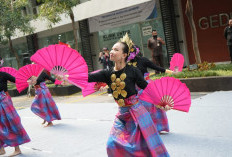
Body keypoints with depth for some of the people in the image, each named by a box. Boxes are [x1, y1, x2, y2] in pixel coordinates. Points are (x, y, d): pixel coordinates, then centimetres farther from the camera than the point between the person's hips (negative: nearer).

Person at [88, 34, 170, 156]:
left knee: (147, 143, 0)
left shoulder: (133, 71, -11)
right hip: (122, 114, 5)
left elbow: (147, 88, -5)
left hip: (136, 111, -4)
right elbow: (89, 77, -9)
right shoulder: (108, 73, 0)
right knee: (113, 144, 2)